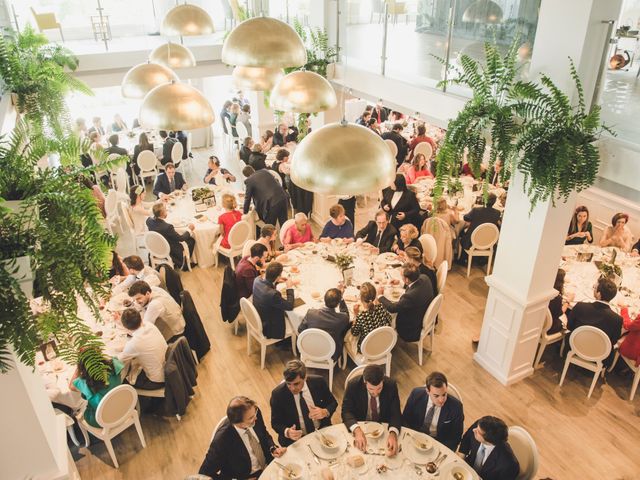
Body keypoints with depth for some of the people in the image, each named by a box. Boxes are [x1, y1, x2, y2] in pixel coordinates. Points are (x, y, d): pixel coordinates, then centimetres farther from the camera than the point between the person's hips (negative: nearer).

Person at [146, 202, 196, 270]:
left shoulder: (149, 221, -18)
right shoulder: (167, 227, -37)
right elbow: (180, 238, -21)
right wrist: (189, 229, -4)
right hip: (169, 252, -7)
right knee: (191, 240, 9)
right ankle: (184, 263, 24)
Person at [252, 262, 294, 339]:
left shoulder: (257, 280, -17)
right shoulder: (272, 294, -40)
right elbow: (290, 306, -23)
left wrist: (276, 282, 0)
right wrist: (289, 288, -15)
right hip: (267, 328, -7)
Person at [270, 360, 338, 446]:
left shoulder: (318, 382, -11)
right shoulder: (278, 394, -16)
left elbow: (333, 403, 3)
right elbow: (276, 423, -5)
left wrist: (325, 412, -19)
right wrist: (287, 432, -26)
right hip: (295, 439, 0)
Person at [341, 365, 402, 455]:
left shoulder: (391, 385, -20)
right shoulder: (353, 385, -23)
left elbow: (395, 413, -18)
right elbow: (346, 411, -19)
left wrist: (393, 434, -37)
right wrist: (357, 430, -38)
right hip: (360, 426, -2)